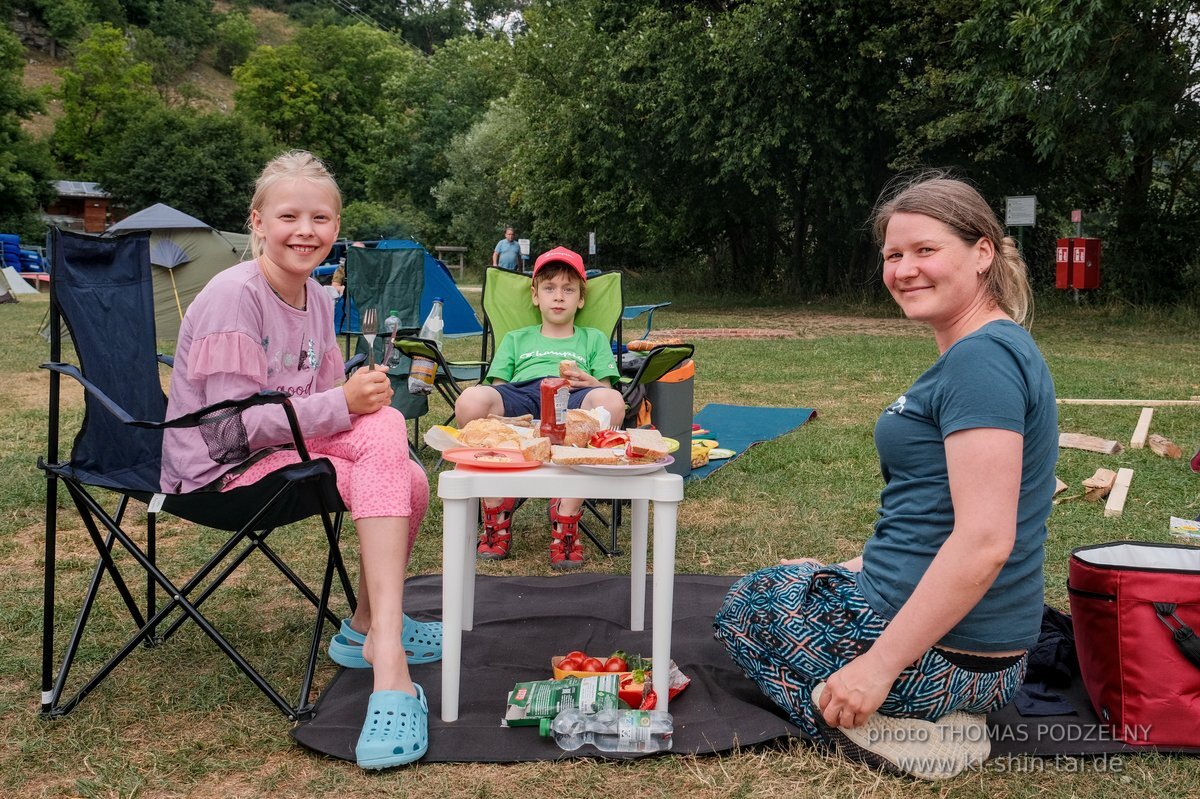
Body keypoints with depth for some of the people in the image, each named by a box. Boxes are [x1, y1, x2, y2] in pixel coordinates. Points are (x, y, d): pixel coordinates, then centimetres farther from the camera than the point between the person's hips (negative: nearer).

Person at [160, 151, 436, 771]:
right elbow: (235, 423, -22)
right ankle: (388, 662, -20)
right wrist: (343, 404, -24)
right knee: (391, 482, -26)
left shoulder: (317, 298, 7)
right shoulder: (232, 296, -17)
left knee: (389, 435, -20)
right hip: (220, 467, -7)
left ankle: (372, 626, -4)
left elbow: (322, 401, 9)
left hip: (290, 442, 7)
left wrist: (366, 395, -13)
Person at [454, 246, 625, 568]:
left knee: (612, 401, -39)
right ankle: (496, 514, -22)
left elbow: (606, 392, 20)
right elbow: (498, 388, 22)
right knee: (470, 400, -36)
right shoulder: (515, 339, 37)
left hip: (572, 398, 0)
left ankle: (566, 520, -33)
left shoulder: (593, 339, 35)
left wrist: (591, 382, -5)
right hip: (519, 395, 1)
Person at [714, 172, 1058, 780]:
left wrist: (880, 665, -24)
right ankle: (924, 715, 12)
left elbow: (985, 542, -28)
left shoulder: (982, 359, -22)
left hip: (944, 652, -10)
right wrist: (867, 566, 19)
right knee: (796, 574, 30)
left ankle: (879, 727, -3)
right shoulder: (983, 350, 9)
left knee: (745, 605, 13)